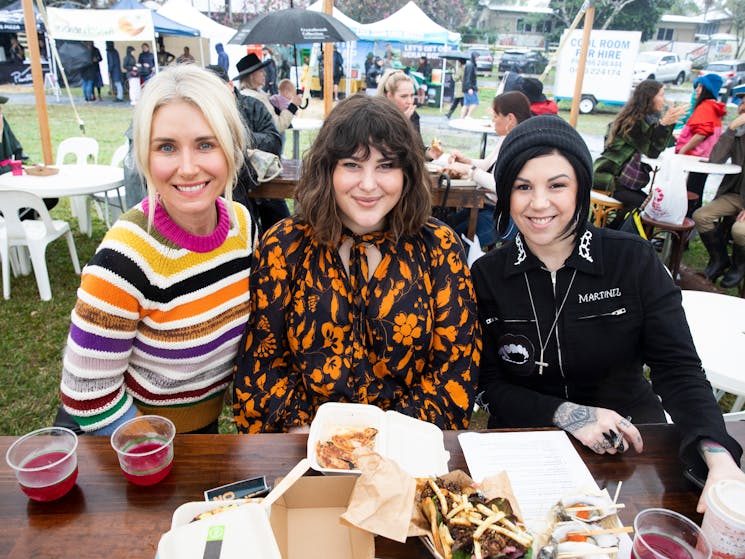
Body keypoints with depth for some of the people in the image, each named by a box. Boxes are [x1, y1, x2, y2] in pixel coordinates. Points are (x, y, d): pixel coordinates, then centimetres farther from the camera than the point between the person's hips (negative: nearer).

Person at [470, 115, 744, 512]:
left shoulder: (635, 260, -6)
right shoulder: (487, 276, -6)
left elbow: (678, 368, -11)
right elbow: (488, 385, -5)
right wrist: (568, 414, -20)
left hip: (633, 442, 2)